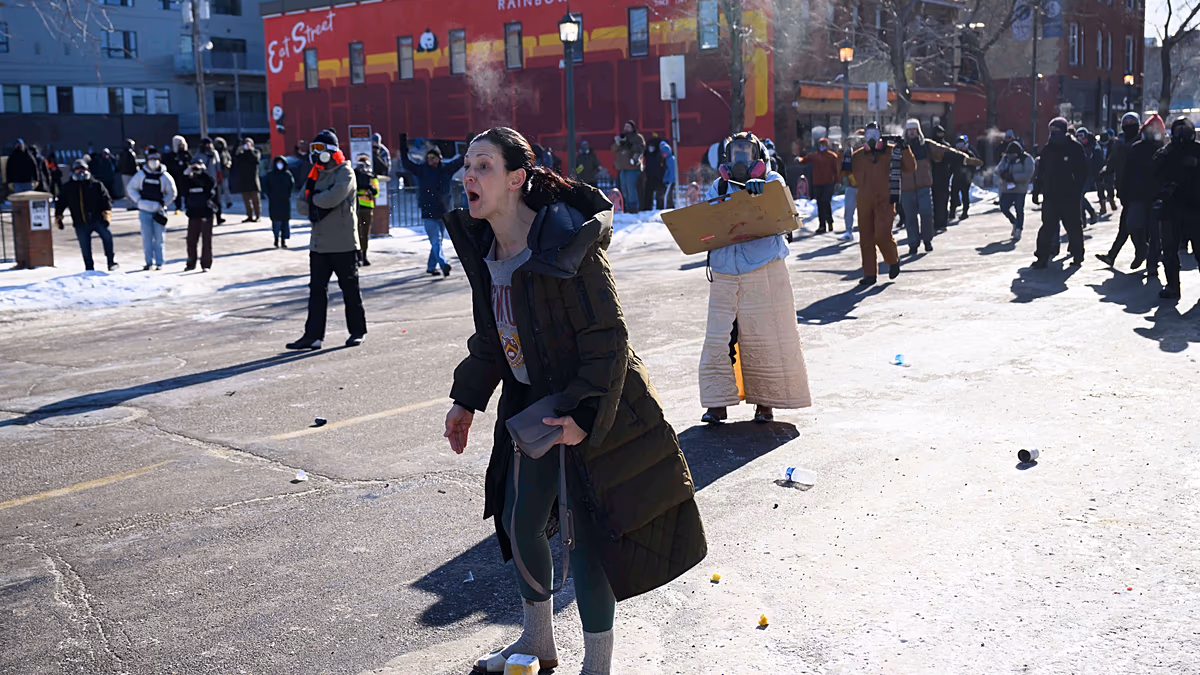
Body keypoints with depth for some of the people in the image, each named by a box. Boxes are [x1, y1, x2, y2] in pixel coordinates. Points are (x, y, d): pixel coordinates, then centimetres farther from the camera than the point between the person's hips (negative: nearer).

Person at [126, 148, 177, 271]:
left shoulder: (165, 176, -1)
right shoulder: (141, 174, 3)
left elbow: (172, 193, 9)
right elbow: (130, 188, 11)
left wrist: (163, 203, -4)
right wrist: (139, 201, -2)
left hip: (158, 211, -1)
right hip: (144, 210, 1)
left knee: (159, 237, 1)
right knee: (146, 237, 1)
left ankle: (159, 262, 8)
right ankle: (149, 262, 7)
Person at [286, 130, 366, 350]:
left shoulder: (344, 173, -7)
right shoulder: (315, 176, 14)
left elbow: (333, 198, -24)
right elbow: (303, 206, 8)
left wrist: (314, 201, -6)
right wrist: (319, 207, -11)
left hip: (343, 243, -7)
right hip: (319, 243, 7)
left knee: (350, 288, 4)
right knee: (317, 289, 3)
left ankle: (358, 331, 16)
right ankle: (313, 335, 4)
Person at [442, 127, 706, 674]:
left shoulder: (565, 245, -23)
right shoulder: (484, 247, 1)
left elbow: (607, 338, -21)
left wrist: (584, 414, -27)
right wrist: (466, 400, 13)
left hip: (587, 408, -8)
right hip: (531, 403, 8)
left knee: (586, 532, -4)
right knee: (519, 521, 16)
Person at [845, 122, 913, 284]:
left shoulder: (891, 152, 1)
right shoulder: (858, 155, 10)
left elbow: (910, 168, -4)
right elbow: (845, 171, 14)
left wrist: (903, 149, -14)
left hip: (885, 202, -4)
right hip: (864, 203, 4)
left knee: (882, 235, -16)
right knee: (866, 239, 4)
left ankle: (893, 260, 13)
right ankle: (870, 274, 14)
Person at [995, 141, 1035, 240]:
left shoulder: (1027, 159, -8)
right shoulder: (1005, 158, 10)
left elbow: (1028, 174, -17)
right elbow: (998, 169, 7)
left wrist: (1013, 177, -22)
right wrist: (1003, 173, -17)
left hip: (1020, 189, -5)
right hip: (1006, 189, 5)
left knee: (1019, 210, -4)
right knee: (1004, 208, 2)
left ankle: (1018, 232, 4)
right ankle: (1015, 222, 29)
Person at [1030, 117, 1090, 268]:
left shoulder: (1074, 148, -4)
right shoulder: (1048, 149, 9)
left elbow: (1083, 171, -4)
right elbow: (1040, 172, 13)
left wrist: (1078, 190, -11)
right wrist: (1036, 191, 8)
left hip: (1069, 195, -3)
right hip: (1051, 194, 3)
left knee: (1073, 227, 5)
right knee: (1048, 227, 1)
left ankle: (1077, 256, 17)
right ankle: (1042, 257, 2)